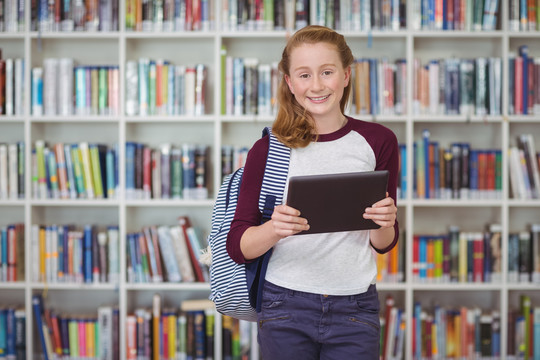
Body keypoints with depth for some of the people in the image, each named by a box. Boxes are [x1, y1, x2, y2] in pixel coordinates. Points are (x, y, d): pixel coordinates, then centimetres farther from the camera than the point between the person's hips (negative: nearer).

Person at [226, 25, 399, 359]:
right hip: (286, 305, -1)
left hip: (354, 308, 1)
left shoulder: (377, 141, 0)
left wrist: (384, 222, -14)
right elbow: (238, 247, -3)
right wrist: (274, 228, -23)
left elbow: (384, 244, 8)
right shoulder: (269, 150, -3)